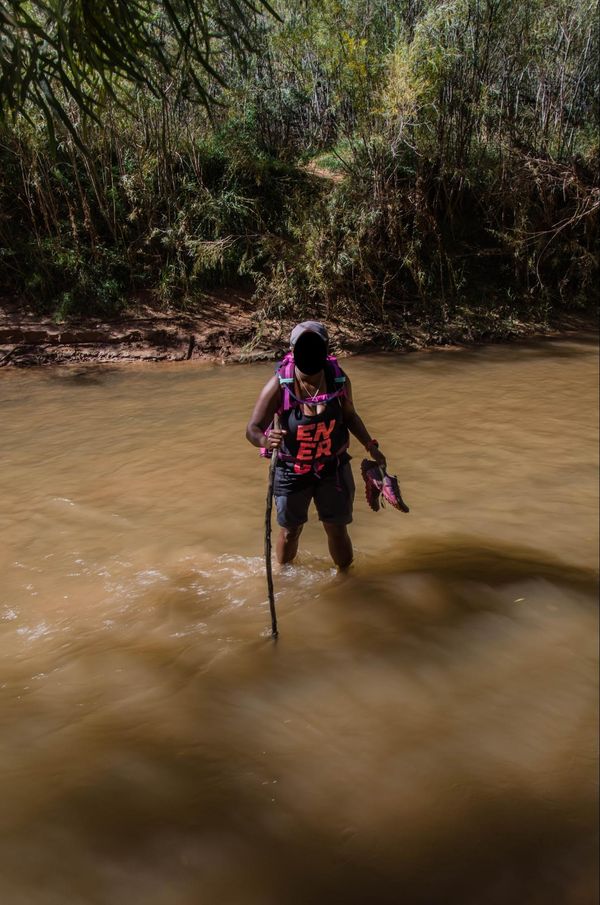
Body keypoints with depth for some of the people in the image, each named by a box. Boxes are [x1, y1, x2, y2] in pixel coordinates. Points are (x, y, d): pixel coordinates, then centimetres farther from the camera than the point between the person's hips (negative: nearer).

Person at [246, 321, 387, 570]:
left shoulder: (339, 379, -14)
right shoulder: (279, 385, -24)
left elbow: (350, 416, 5)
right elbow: (253, 429, -26)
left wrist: (370, 446, -1)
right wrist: (265, 440, -49)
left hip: (333, 468, 1)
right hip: (292, 471, -1)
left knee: (337, 530, 12)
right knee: (290, 532, 16)